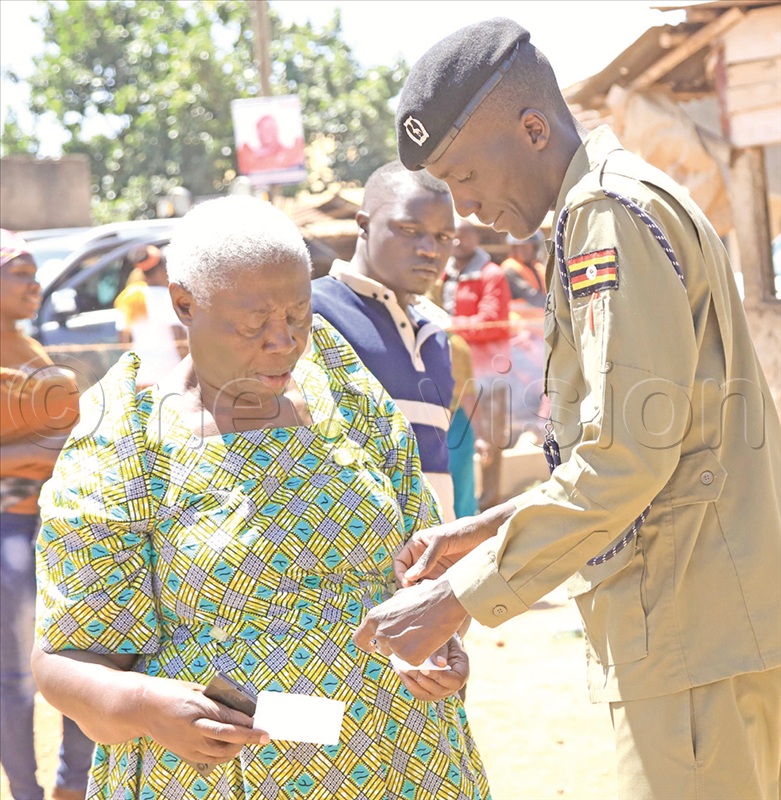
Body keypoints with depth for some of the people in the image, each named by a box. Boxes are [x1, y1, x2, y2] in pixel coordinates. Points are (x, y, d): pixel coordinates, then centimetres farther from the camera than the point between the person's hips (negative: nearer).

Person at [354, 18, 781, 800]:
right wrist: (489, 531, 16)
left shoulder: (614, 212, -13)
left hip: (697, 632, -10)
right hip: (694, 624, 10)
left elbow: (629, 452, -21)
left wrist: (459, 597, -17)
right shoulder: (640, 207, 19)